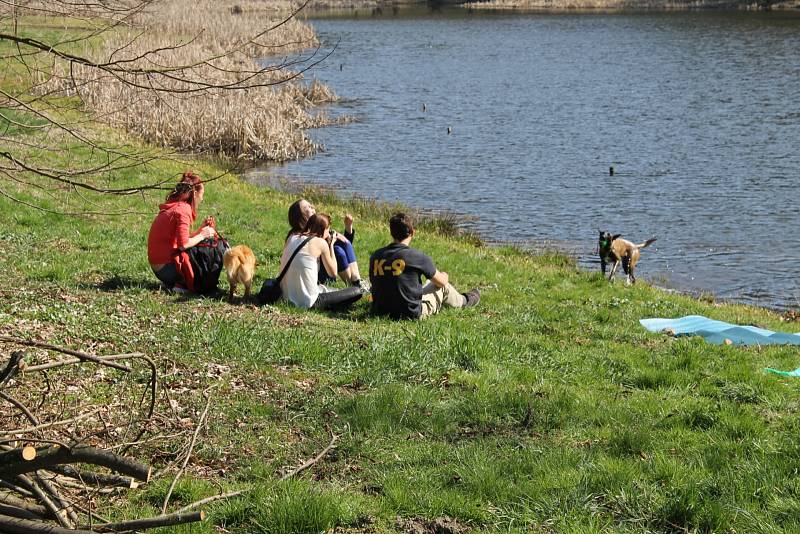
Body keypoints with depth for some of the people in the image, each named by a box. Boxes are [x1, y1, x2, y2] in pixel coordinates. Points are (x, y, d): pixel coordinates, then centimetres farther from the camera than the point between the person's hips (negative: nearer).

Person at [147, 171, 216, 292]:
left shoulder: (171, 207, 14)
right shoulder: (183, 210, -15)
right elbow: (183, 244, -22)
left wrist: (201, 229, 11)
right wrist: (202, 235, -7)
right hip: (168, 267, -10)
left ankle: (173, 283, 8)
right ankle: (182, 285, -8)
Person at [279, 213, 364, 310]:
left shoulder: (292, 238, 7)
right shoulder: (321, 243, -8)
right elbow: (333, 272, 0)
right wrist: (331, 245, 9)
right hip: (308, 302, -8)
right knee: (357, 291, -3)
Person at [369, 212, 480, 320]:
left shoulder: (375, 256, -5)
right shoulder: (417, 257, -17)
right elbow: (441, 282, -1)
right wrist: (444, 276, 25)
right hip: (412, 314, -5)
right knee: (444, 287, 19)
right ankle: (464, 301, 51)